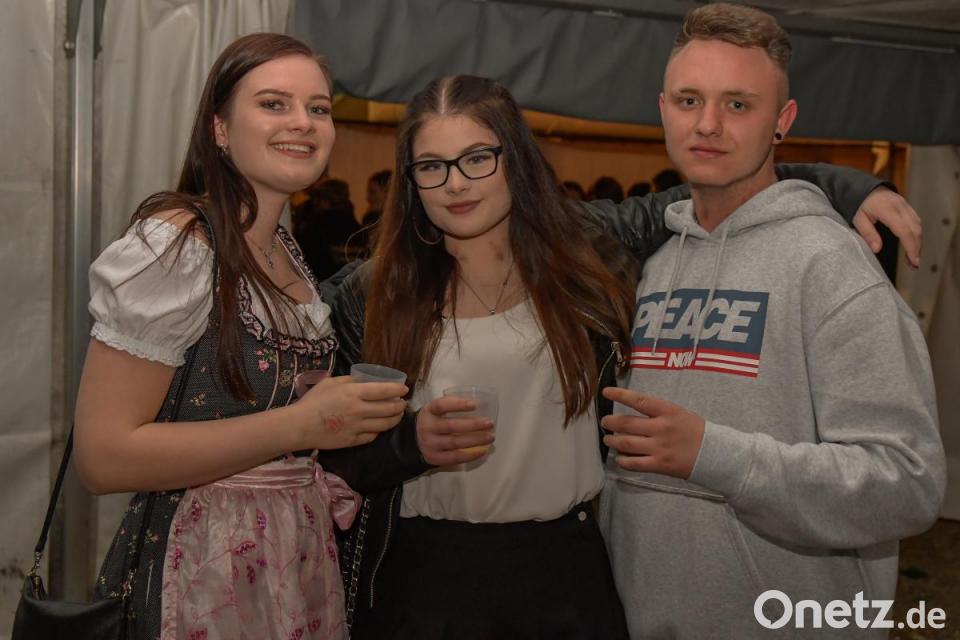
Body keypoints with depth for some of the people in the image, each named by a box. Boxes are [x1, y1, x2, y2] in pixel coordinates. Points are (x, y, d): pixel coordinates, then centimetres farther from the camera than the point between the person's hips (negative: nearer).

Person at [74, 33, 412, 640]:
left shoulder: (288, 251, 8)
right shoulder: (173, 245, -17)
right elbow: (104, 456, -21)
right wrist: (298, 426, -25)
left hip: (304, 555, 8)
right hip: (200, 571, -8)